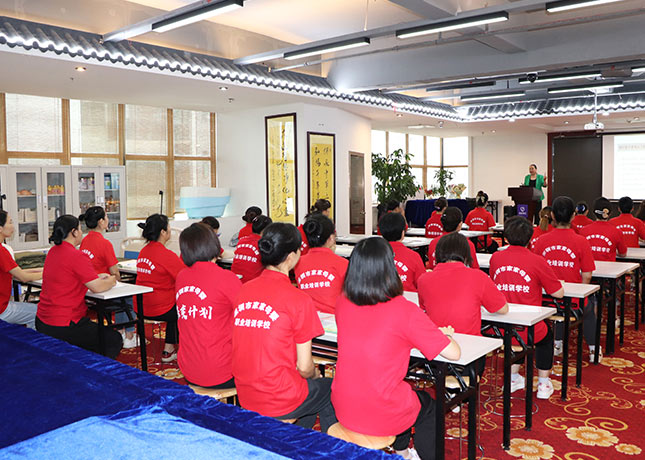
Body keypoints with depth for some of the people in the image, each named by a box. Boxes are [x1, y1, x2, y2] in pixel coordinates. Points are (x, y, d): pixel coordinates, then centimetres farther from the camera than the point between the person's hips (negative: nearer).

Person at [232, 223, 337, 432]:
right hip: (280, 403, -6)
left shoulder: (244, 290, -2)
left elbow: (258, 350, 8)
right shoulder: (299, 300, -19)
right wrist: (314, 374, 10)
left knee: (312, 385, 29)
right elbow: (304, 367, -13)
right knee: (328, 388, 22)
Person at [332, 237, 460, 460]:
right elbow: (453, 353, -14)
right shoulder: (404, 310, -20)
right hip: (382, 417, -5)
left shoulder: (343, 303, -4)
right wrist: (442, 334, 9)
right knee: (428, 404, 28)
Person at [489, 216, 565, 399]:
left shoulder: (495, 258, -2)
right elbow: (559, 293, -2)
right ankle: (543, 384, 34)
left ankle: (513, 378, 39)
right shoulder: (537, 262, -12)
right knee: (546, 334, 32)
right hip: (528, 331, -3)